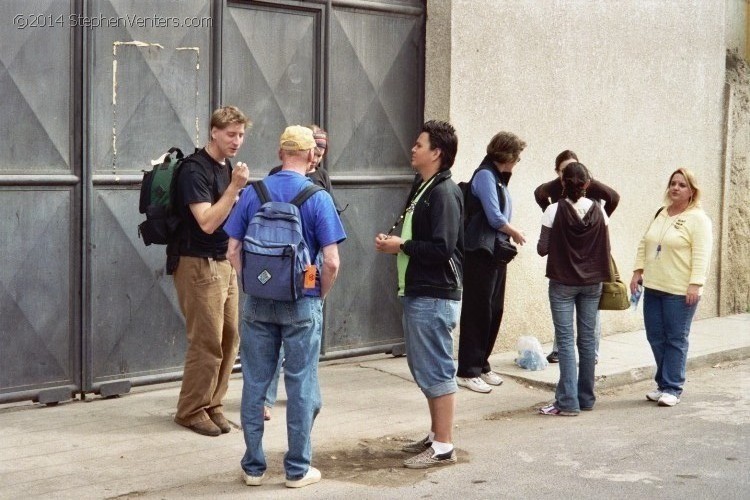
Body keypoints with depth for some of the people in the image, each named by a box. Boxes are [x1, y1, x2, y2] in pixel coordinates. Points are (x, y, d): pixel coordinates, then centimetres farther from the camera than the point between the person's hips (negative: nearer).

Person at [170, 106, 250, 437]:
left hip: (223, 263, 9)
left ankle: (212, 405, 18)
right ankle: (191, 411, 7)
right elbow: (207, 222, -22)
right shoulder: (194, 170, -13)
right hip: (198, 265, -8)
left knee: (228, 338, 7)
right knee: (207, 342, -6)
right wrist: (235, 187, -24)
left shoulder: (226, 168, 14)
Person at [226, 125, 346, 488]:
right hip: (302, 305, -2)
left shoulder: (253, 193, 0)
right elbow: (331, 262, -12)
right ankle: (298, 469, 15)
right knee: (301, 386, 7)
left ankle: (254, 467, 18)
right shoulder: (318, 198, -9)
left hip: (258, 303, 3)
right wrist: (321, 295, 4)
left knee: (255, 383, 10)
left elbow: (233, 251, 1)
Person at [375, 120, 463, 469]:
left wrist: (401, 246, -14)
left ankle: (443, 447, 3)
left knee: (436, 370, -4)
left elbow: (442, 248, -24)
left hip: (434, 296, -10)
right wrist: (393, 241, 3)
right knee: (425, 368, 17)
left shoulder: (443, 194, -15)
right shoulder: (421, 189, 15)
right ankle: (436, 435, 28)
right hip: (417, 293, 10)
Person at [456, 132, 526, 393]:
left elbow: (500, 218, 13)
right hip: (481, 255, -9)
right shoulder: (485, 176, -13)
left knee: (494, 311, 12)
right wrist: (516, 233, -4)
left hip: (497, 254, 9)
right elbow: (495, 218, -19)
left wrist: (510, 235, -4)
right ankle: (468, 372, 3)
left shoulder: (498, 178, 14)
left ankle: (481, 365, 22)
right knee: (477, 311, -3)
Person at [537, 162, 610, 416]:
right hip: (592, 283, 3)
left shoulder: (555, 210, -11)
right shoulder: (598, 211, -2)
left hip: (563, 283, -3)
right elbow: (606, 248, 3)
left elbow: (543, 249, -8)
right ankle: (586, 397, 18)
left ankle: (568, 401, -6)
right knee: (587, 339, 10)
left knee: (565, 340, -2)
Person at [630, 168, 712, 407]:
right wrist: (638, 271, 8)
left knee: (676, 340, 0)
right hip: (653, 288, 7)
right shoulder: (660, 215, 14)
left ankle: (672, 388, 6)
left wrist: (695, 284, -20)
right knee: (656, 338, 9)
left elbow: (701, 255, -13)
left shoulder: (698, 218, -7)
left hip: (680, 291, -7)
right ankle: (663, 384, 20)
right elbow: (644, 245, 17)